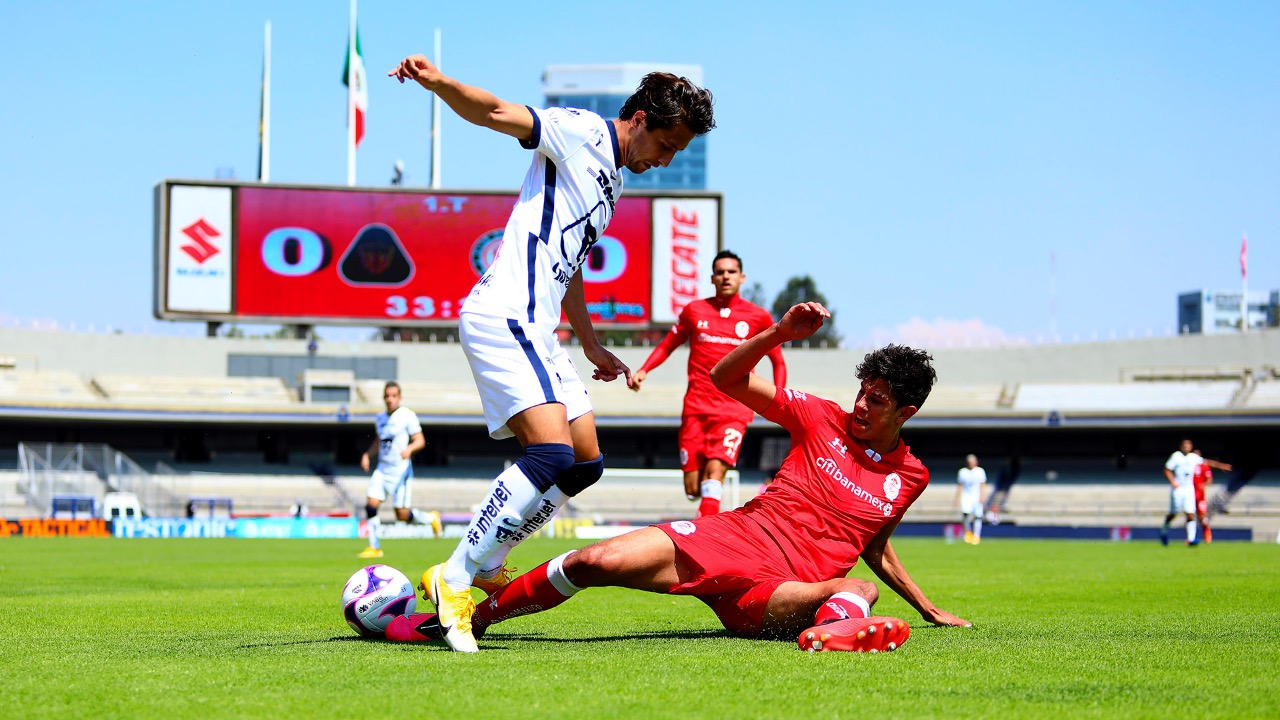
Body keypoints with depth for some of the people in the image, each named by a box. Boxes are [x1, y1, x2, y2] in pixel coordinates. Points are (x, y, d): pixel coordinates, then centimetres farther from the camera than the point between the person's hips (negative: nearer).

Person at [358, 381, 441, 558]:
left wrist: (409, 449, -29)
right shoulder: (380, 418, 13)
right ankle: (374, 547, 0)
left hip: (401, 470, -6)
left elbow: (420, 441, -9)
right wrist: (367, 455, 10)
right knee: (371, 504, -9)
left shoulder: (407, 416, -6)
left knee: (402, 515, -8)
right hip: (382, 469, 6)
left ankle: (431, 518, 21)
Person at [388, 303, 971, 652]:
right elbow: (725, 378, 6)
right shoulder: (825, 420, 9)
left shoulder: (910, 477, 12)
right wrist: (781, 333, -9)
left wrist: (932, 612, 33)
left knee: (862, 588, -34)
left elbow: (874, 547, 28)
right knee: (596, 562, -19)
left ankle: (834, 624, -70)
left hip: (771, 591, 0)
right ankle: (464, 619, -7)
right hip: (730, 539, 0)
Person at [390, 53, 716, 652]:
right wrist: (439, 83, -38)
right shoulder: (580, 134, -4)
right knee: (552, 451, -22)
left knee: (584, 463, 10)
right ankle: (455, 580, -16)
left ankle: (480, 566, 13)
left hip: (537, 331, 10)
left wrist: (591, 347, 36)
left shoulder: (612, 181, 23)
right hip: (504, 315, -10)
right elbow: (496, 113, -18)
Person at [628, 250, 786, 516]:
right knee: (693, 488, -3)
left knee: (715, 470, -22)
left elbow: (778, 362, 15)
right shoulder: (694, 310, 10)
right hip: (696, 407, 2)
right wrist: (643, 371, 3)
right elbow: (667, 346, 20)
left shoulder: (758, 317, 6)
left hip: (734, 411, -2)